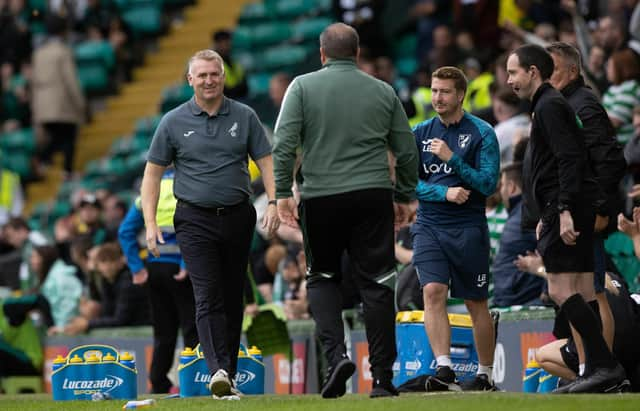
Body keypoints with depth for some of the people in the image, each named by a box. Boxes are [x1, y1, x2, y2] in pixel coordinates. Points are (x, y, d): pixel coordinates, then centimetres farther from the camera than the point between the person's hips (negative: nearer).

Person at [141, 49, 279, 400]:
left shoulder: (244, 117, 6)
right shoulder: (173, 122, 2)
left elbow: (266, 162, 6)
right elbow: (153, 173, 5)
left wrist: (273, 203, -10)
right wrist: (150, 223, -4)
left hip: (237, 217, 2)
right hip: (195, 220, -2)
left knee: (233, 298, 8)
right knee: (208, 297, -14)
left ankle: (230, 373, 16)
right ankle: (218, 370, -26)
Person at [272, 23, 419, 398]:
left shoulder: (303, 86, 2)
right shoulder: (383, 91, 9)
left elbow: (284, 142, -6)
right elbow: (407, 150, 12)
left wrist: (284, 192, -2)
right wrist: (404, 197, 22)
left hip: (320, 198, -1)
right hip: (373, 196, 1)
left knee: (322, 277, 15)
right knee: (376, 284, 3)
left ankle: (336, 354, -6)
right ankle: (382, 377, 2)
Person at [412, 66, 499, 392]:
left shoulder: (481, 133, -3)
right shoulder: (421, 133, 8)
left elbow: (489, 183, -9)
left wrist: (452, 158, -17)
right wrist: (445, 192, -12)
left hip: (469, 229, -2)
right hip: (429, 226, 2)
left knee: (477, 303, 5)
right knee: (433, 291, -17)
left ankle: (485, 374, 18)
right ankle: (444, 369, -23)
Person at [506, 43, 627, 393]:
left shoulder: (549, 106, -9)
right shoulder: (547, 105, 23)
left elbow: (570, 159, -19)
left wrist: (564, 211, -25)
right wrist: (545, 219, 28)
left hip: (568, 210, -11)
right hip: (563, 211, 11)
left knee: (561, 292, -14)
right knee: (577, 295, 8)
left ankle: (605, 366, -17)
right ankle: (597, 370, 7)